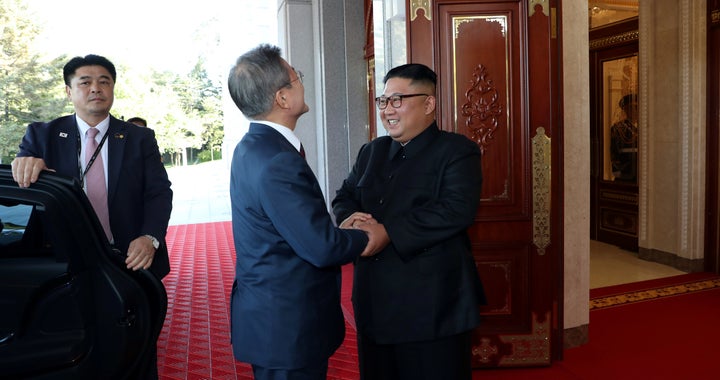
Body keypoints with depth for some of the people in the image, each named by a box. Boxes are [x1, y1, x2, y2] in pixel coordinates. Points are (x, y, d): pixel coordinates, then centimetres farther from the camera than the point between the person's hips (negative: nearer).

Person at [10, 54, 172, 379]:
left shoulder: (140, 139, 3)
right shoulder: (42, 135, 4)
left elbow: (159, 191, -5)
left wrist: (150, 237, -24)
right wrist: (26, 165, -28)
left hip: (132, 261, 0)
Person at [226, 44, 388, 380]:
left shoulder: (252, 147, 6)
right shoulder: (277, 163, -26)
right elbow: (322, 247, -24)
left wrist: (344, 232, -1)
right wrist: (370, 238, -7)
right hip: (287, 326, -10)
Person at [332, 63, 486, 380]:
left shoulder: (457, 150, -7)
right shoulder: (371, 152, 14)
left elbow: (457, 210, -21)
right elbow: (344, 196, 13)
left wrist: (387, 232, -24)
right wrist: (350, 218, -11)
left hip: (432, 306, -6)